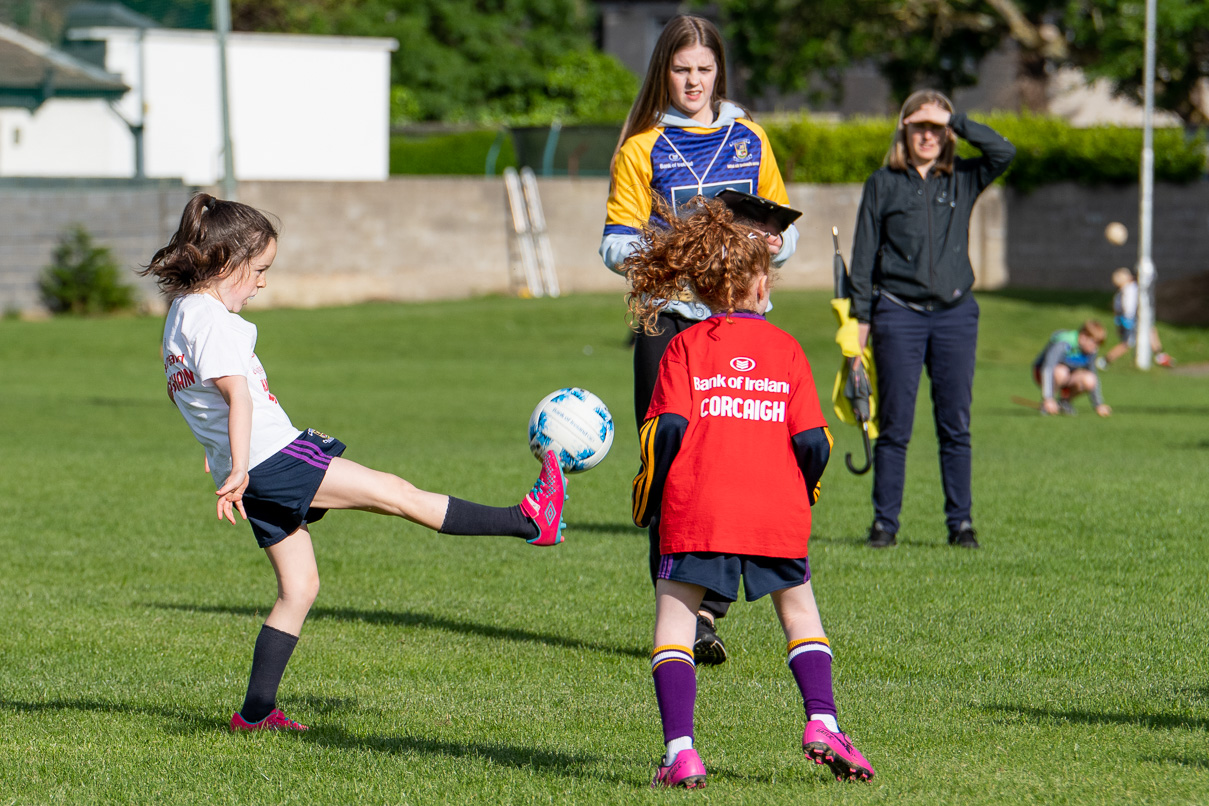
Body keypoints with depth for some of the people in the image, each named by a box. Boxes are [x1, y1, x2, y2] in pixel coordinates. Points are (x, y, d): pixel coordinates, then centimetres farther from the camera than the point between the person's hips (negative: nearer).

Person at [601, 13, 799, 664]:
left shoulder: (749, 140, 14)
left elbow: (782, 220, 20)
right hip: (670, 318, -2)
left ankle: (708, 610, -3)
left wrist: (776, 242, -3)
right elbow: (615, 243, 2)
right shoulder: (643, 147, 7)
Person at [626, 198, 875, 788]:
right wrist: (802, 492, 21)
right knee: (799, 611, 21)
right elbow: (812, 441, 2)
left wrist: (646, 502, 6)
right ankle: (822, 720, 4)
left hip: (697, 509, -2)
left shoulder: (684, 347, 5)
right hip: (778, 512, 2)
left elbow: (666, 429, -6)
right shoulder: (786, 348, 9)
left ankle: (679, 750, -6)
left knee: (674, 617, 6)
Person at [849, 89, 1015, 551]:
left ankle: (961, 522, 7)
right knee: (894, 426, -2)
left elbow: (1003, 153, -7)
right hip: (899, 312, -1)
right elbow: (864, 254, 6)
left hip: (955, 312, 2)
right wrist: (861, 316, 0)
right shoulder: (883, 184, 6)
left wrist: (955, 121, -8)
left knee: (956, 426, 2)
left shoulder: (962, 181, 10)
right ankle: (885, 523, 4)